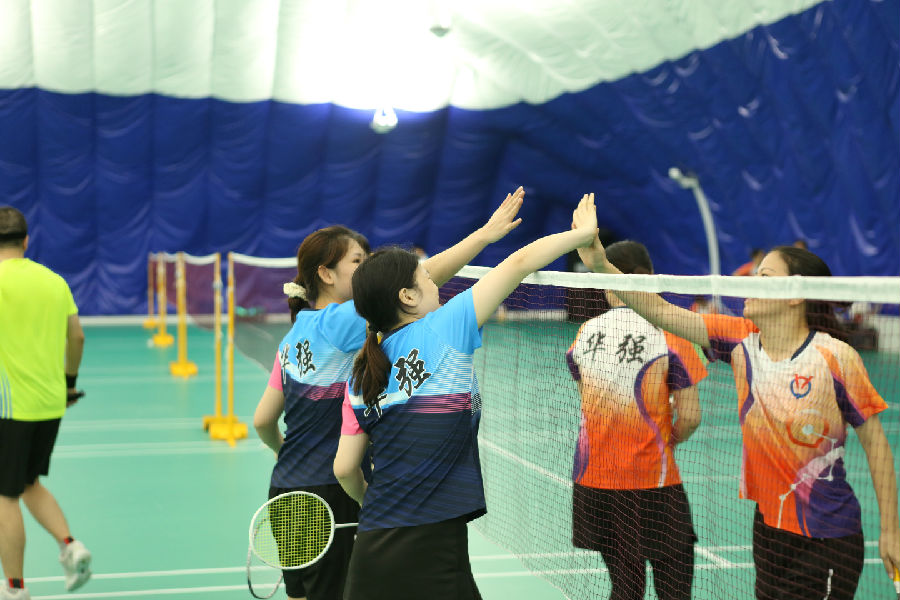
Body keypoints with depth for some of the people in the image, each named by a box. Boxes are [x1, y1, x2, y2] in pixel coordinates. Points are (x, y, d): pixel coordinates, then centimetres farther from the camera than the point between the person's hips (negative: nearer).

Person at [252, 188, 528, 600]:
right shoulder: (339, 322, -16)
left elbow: (263, 422, 12)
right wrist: (486, 234, -25)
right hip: (327, 497, -9)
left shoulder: (296, 334, 9)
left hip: (286, 489, 9)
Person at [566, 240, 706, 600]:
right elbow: (690, 416, -11)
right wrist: (669, 440, 9)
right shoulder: (669, 334, -11)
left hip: (593, 479, 4)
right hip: (652, 482, -4)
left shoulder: (585, 333, 1)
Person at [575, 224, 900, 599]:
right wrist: (602, 266, -15)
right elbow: (659, 311, -5)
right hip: (768, 525, 5)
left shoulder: (836, 357, -14)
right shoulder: (740, 340, -2)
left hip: (828, 539, -5)